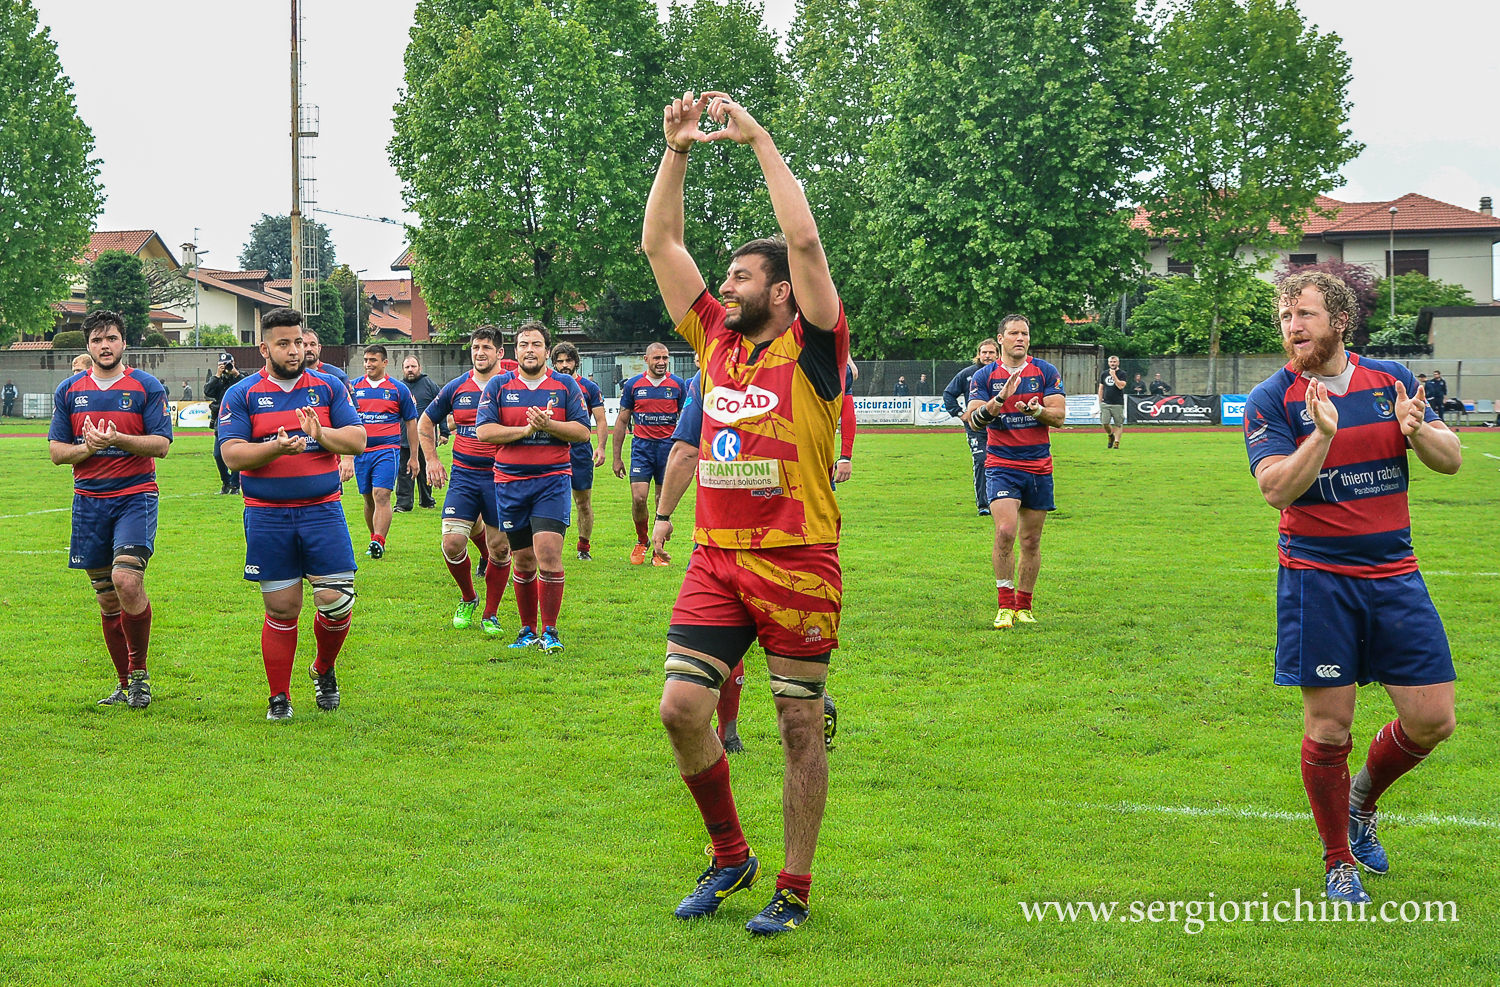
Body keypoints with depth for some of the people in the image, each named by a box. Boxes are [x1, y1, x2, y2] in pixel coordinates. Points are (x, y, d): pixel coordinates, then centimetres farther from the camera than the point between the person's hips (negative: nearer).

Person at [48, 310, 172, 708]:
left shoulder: (146, 387, 1)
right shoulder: (68, 391, 10)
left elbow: (161, 444, -5)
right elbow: (56, 451, 8)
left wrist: (118, 440, -20)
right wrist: (87, 447, -12)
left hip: (136, 495, -4)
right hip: (89, 500, 4)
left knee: (126, 578, -23)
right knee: (107, 600, 7)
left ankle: (139, 672, -7)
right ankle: (125, 684, 19)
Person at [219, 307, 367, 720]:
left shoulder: (329, 387, 8)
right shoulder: (241, 395, 2)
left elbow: (358, 439, 3)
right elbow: (232, 454, -7)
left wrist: (321, 434, -15)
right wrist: (278, 447, -23)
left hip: (323, 511, 1)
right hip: (268, 516, -1)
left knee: (336, 601, -6)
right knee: (281, 609, 2)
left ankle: (324, 670, 23)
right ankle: (279, 697, 15)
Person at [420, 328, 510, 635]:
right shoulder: (456, 387, 6)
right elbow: (425, 422, 18)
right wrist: (431, 459, 9)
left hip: (501, 478, -2)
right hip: (463, 476, 2)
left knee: (500, 548, 2)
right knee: (452, 542, -10)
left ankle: (490, 615, 16)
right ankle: (468, 599, 15)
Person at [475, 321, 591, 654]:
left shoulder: (566, 385, 6)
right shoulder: (498, 385, 6)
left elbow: (582, 431, 1)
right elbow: (483, 430, -3)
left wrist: (547, 425, -14)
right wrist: (526, 429, -10)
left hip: (553, 479, -1)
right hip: (510, 481, 1)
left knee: (548, 553, -15)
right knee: (523, 560, 6)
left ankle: (550, 631, -6)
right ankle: (528, 630, 19)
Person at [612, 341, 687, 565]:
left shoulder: (678, 384, 4)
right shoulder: (632, 385, 3)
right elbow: (622, 421, 9)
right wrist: (617, 457, 7)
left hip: (668, 447, 0)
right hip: (642, 447, 0)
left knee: (663, 502, 2)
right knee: (638, 498, -11)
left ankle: (659, 550, 14)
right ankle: (642, 540, 14)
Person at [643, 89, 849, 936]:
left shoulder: (812, 349, -4)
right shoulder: (717, 341, 10)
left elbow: (804, 241, -17)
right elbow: (660, 243, 11)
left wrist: (759, 138, -14)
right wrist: (678, 150, 3)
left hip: (797, 563, -5)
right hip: (716, 558, 5)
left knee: (801, 727, 3)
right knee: (682, 709, -3)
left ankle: (795, 887, 13)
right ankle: (730, 857, 17)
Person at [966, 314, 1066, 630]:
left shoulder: (1046, 372, 4)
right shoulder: (984, 376, 2)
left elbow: (1059, 416, -2)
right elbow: (974, 419, -8)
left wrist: (1035, 410, -22)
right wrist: (1000, 399, -23)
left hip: (1039, 466, 2)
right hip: (1002, 465, -2)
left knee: (1031, 540, 7)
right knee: (1005, 532, -19)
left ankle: (1023, 606, 19)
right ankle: (1005, 606, -12)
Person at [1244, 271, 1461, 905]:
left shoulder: (1391, 379, 6)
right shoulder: (1271, 400, -5)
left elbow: (1452, 461, 6)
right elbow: (1275, 489, -17)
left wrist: (1417, 430, -15)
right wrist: (1322, 433, -31)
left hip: (1394, 575, 3)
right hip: (1317, 578, -3)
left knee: (1432, 719, 1)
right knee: (1328, 726, -3)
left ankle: (1362, 802, 30)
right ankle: (1338, 862, 17)